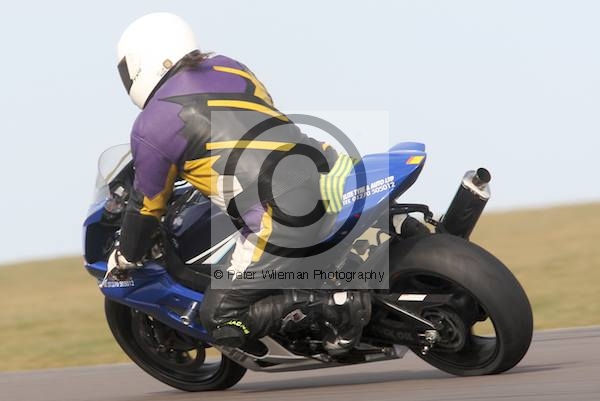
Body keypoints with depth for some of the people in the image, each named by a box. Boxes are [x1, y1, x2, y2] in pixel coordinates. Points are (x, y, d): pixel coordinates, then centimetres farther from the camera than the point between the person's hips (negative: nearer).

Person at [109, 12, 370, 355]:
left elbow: (148, 207, 14)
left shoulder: (150, 128, 3)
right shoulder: (227, 67, 21)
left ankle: (333, 302, -12)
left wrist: (125, 259, 33)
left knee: (221, 319, 7)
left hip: (286, 220, -7)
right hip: (332, 176, 7)